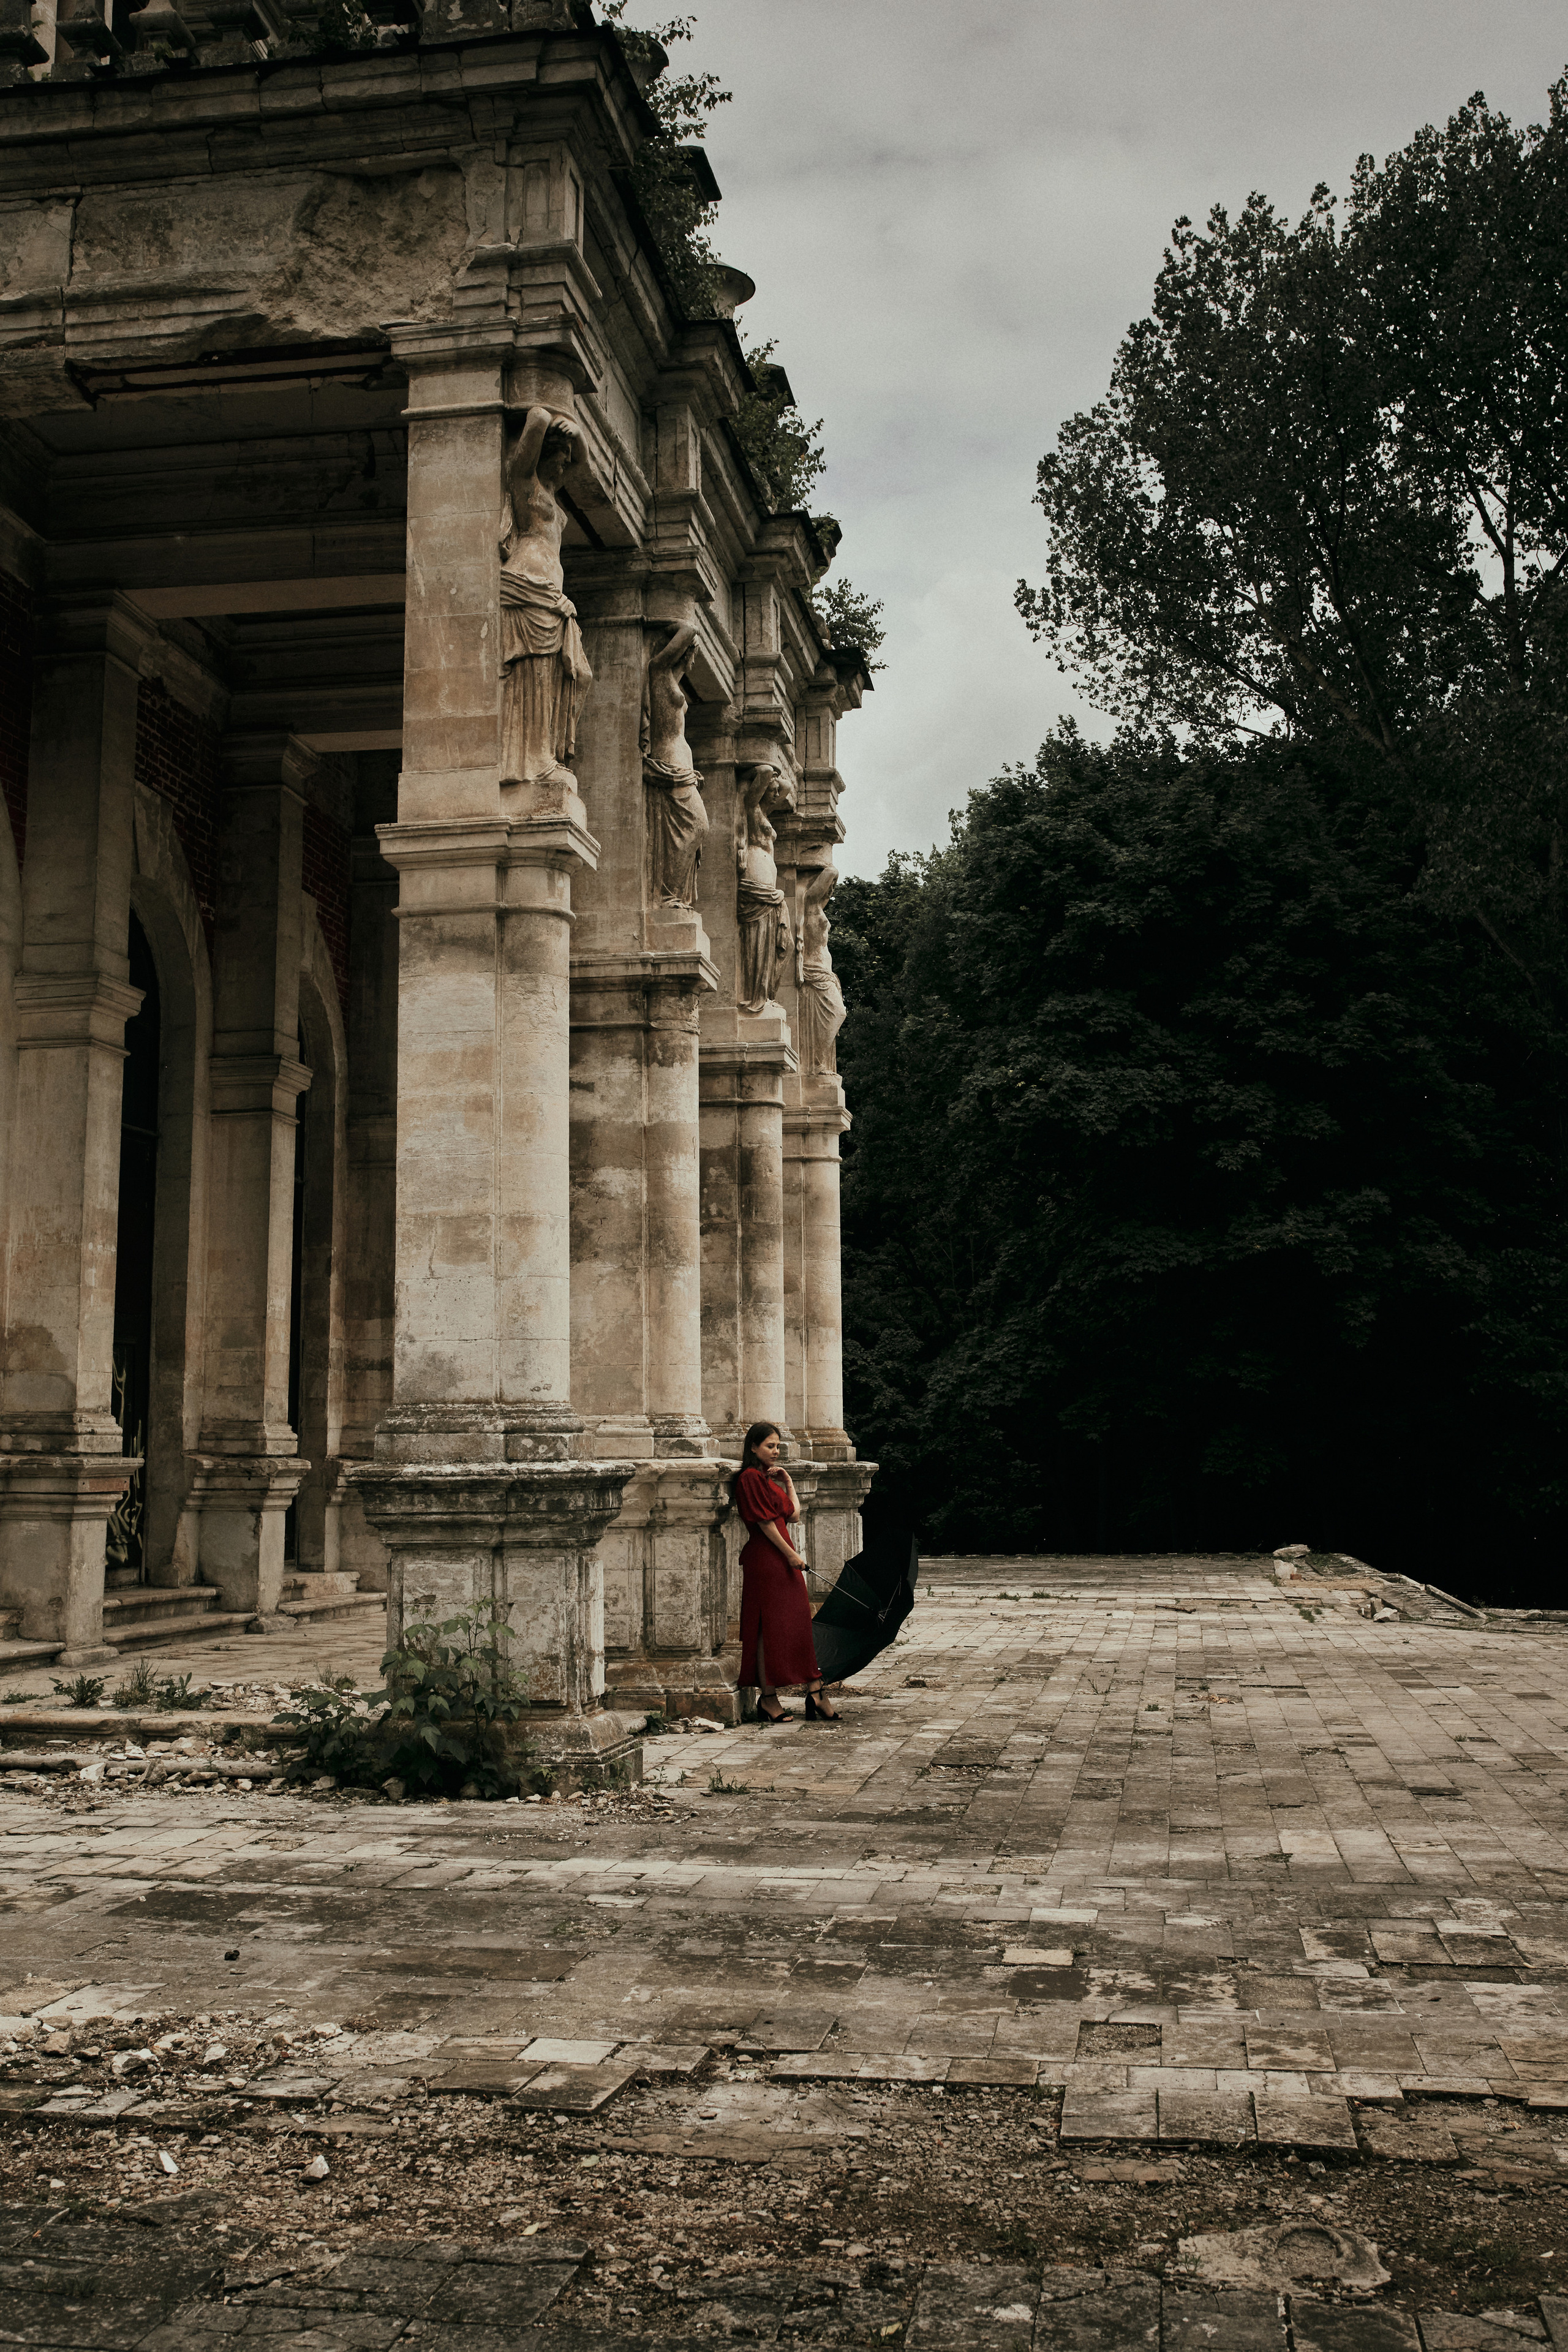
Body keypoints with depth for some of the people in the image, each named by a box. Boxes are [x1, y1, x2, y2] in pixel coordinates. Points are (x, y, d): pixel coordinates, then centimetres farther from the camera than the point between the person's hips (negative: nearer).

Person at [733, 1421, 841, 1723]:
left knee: (799, 1624, 6)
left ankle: (815, 1696, 6)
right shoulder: (750, 1478, -10)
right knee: (770, 1627, -5)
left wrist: (788, 1482, 13)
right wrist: (790, 1554, -15)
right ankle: (768, 1699, 0)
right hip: (765, 1560, -10)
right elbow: (765, 1522, -15)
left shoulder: (770, 1478, 20)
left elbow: (793, 1515, 18)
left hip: (783, 1559, 10)